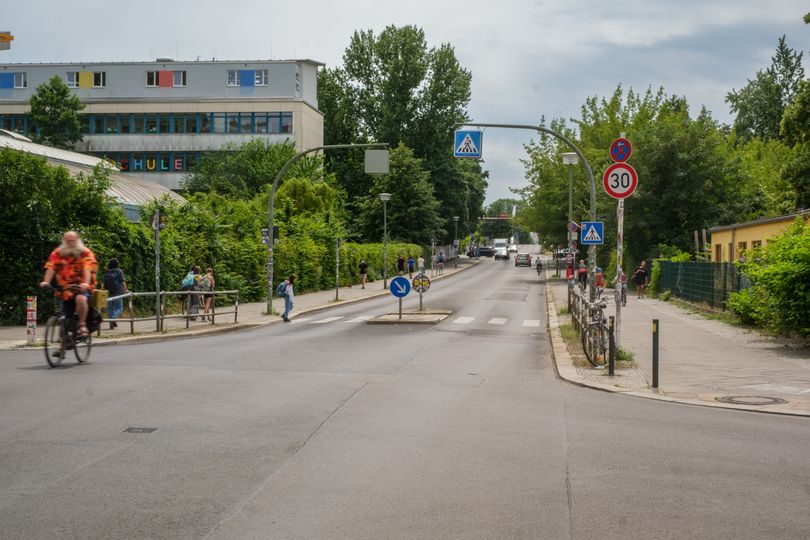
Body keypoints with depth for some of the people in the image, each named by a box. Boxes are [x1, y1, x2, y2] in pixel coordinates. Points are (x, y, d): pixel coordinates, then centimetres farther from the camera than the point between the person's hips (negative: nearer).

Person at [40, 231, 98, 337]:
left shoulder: (85, 253, -3)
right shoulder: (57, 253, 4)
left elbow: (87, 269, -17)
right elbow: (51, 268, -8)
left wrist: (86, 283, -34)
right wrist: (46, 282, -26)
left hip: (81, 287, -3)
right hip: (65, 289, 3)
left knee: (81, 299, -35)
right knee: (66, 316, 4)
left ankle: (82, 325, -18)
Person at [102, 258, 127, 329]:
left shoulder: (106, 273, 7)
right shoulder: (119, 271, -4)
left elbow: (103, 283, 8)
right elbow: (123, 282, -8)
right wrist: (125, 290, -1)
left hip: (108, 293, 4)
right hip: (117, 293, -4)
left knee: (110, 309, 10)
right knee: (119, 308, 1)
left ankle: (111, 323, 9)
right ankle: (114, 318, -24)